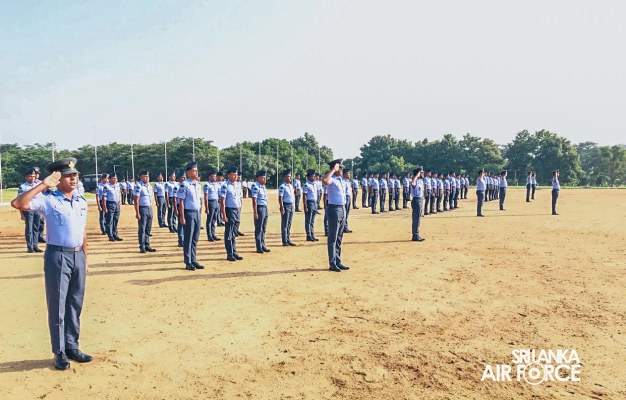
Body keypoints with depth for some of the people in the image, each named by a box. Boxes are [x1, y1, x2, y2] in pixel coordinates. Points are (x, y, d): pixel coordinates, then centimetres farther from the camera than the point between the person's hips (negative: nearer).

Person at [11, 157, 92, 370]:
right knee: (57, 306, 3)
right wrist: (43, 185, -21)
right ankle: (59, 352, 15)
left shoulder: (82, 201, 9)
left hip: (78, 256, 6)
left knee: (75, 305, 12)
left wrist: (85, 259, 14)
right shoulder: (48, 199, -8)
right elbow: (17, 204, -25)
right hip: (57, 257, -5)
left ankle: (72, 347, 25)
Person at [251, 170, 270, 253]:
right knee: (258, 229, 0)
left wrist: (266, 210, 17)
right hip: (259, 208, -9)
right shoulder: (255, 187, -15)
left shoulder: (263, 186, 12)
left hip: (265, 207, 9)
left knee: (264, 229, 15)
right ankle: (259, 248, 7)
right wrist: (255, 213, -21)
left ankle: (263, 245, 25)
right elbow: (254, 201, -18)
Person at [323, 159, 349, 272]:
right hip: (334, 209, -9)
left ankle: (338, 262, 23)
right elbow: (324, 181, -38)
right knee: (333, 238, -2)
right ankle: (332, 264, 4)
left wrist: (344, 209, 18)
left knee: (339, 238, 14)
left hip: (342, 209, 9)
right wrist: (333, 170, -26)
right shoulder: (331, 179, -12)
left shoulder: (340, 179, 16)